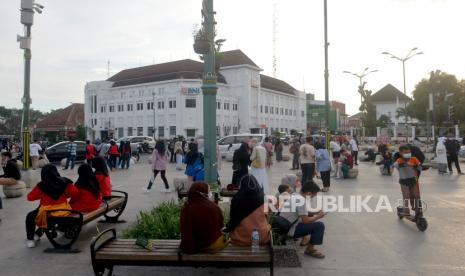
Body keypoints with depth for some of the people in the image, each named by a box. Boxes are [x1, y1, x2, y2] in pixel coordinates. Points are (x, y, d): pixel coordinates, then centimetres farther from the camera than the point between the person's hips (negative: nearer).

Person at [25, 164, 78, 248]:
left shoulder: (41, 185, -10)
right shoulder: (65, 182, -4)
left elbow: (30, 197, 0)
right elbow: (74, 192, 3)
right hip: (64, 212, 4)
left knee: (30, 217, 27)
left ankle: (30, 240, 24)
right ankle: (38, 234, 51)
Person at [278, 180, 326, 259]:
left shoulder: (294, 195, 8)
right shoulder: (301, 200, -19)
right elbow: (305, 220, -19)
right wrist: (318, 216, -3)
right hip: (289, 230, -10)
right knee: (320, 225, -9)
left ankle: (304, 240, 31)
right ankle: (310, 249, 3)